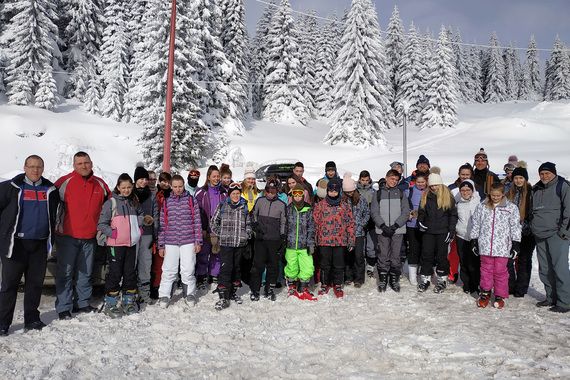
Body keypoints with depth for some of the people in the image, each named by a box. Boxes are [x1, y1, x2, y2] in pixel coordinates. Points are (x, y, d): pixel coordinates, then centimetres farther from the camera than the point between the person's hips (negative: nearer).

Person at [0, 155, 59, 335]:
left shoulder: (50, 189, 11)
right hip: (15, 243, -3)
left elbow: (54, 214, 23)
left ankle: (31, 319, 20)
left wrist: (52, 237, 19)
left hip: (40, 244, 4)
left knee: (35, 283, 9)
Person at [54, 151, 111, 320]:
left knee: (85, 273, 13)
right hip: (67, 236, -4)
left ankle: (83, 303, 25)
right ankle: (63, 308, 7)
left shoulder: (100, 184, 6)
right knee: (65, 272, -1)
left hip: (89, 237, 4)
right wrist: (56, 226, -3)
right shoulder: (65, 181, -7)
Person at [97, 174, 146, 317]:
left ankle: (129, 302, 23)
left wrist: (144, 220, 4)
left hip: (131, 243, 5)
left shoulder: (134, 202, 12)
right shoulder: (111, 203, -5)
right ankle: (111, 305, 10)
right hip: (115, 245, -5)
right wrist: (111, 232, -19)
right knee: (115, 273, -1)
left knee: (130, 273, 11)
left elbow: (138, 218, 24)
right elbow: (101, 224, -6)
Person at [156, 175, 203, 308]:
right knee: (168, 270, 1)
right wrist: (161, 245, 6)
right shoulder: (166, 202, 7)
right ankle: (164, 296, 14)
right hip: (170, 242, 1)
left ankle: (189, 294, 19)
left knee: (188, 270, 2)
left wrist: (198, 241, -1)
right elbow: (162, 224, 9)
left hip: (188, 242, -1)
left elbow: (197, 221, 3)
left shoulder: (191, 200, 3)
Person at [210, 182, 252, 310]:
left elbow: (248, 223, 20)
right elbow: (214, 221, 6)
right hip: (226, 243, -3)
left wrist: (247, 234, 8)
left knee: (237, 267, 14)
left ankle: (233, 292, 29)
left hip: (241, 243, 4)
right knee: (226, 268, -10)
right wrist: (219, 234, 0)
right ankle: (223, 297, -7)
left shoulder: (244, 206, 9)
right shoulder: (222, 205, 1)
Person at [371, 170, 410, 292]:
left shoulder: (401, 193, 8)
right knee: (383, 256, 1)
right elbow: (374, 212, 1)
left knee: (395, 256, 4)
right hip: (382, 230, 0)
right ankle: (382, 280, 12)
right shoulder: (378, 193, 7)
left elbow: (406, 212, 2)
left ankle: (394, 280, 16)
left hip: (397, 230, 0)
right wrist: (383, 226, -11)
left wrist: (395, 226, -10)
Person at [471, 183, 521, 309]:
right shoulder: (481, 207, 7)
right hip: (485, 245, 2)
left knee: (500, 271, 4)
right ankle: (485, 293, 22)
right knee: (486, 270, 8)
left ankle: (500, 296, 17)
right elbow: (476, 225, 13)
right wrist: (474, 241, 11)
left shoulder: (511, 208, 2)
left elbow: (515, 227, 4)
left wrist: (516, 244, 1)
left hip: (502, 246, -1)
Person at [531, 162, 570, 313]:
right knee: (544, 269, 11)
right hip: (540, 235, 7)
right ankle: (551, 298, 22)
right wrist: (532, 227, 18)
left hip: (556, 234, -7)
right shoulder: (536, 189, 17)